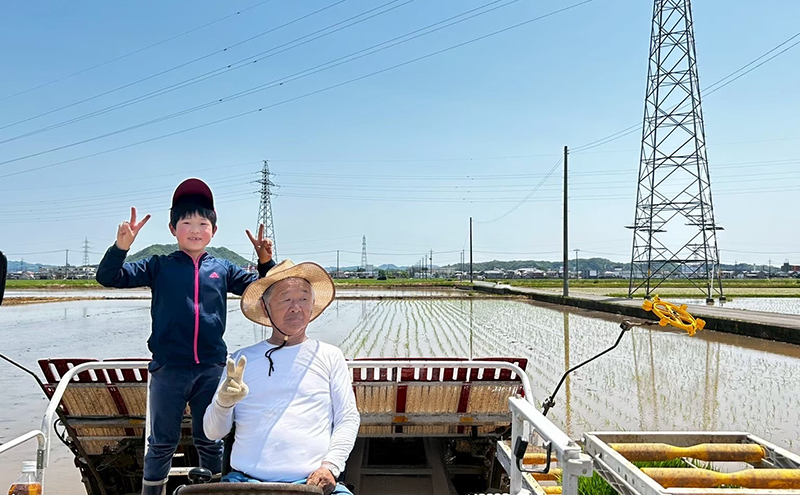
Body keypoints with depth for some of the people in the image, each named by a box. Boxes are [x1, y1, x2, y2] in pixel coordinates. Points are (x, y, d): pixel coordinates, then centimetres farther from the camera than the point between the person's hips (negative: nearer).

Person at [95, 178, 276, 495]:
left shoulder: (223, 269, 6)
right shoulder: (159, 267, 2)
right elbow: (108, 278, -3)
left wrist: (266, 261, -7)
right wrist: (121, 246, -20)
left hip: (211, 369, 1)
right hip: (168, 369, -1)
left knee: (210, 441, 15)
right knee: (162, 443, 13)